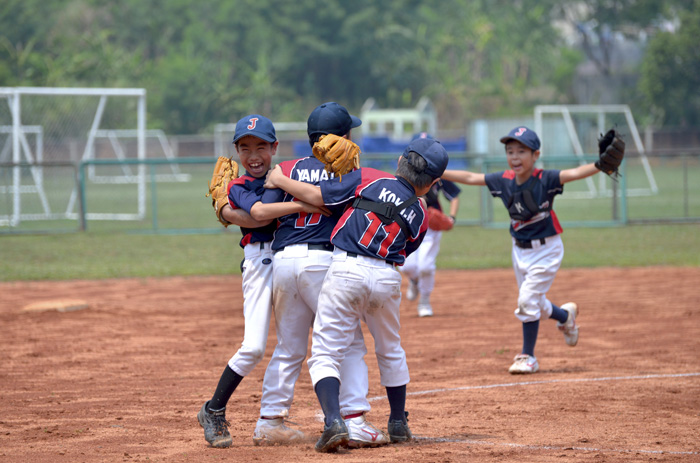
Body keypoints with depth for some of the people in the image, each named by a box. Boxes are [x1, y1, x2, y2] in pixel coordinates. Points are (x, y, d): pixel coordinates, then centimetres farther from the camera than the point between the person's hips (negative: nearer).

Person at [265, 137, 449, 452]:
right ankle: (398, 424, 34)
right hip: (388, 277, 3)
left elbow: (317, 196, 1)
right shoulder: (420, 216, 12)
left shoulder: (368, 178, 4)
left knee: (326, 353, 0)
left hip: (346, 270, -3)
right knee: (390, 351, 26)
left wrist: (280, 181, 16)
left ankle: (333, 421, -21)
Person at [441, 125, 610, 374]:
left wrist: (601, 165, -51)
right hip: (520, 250, 6)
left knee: (527, 300, -12)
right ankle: (566, 315, 47)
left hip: (546, 249, -6)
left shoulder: (545, 180, -21)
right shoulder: (504, 180, -7)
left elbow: (575, 173, -34)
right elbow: (469, 178, 2)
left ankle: (527, 356, 3)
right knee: (535, 303, 15)